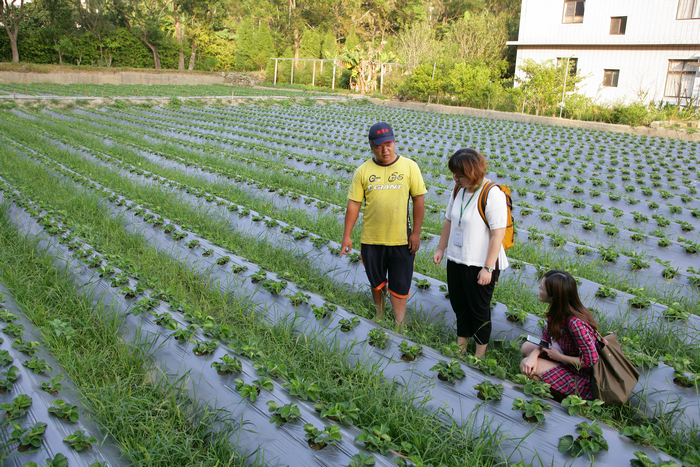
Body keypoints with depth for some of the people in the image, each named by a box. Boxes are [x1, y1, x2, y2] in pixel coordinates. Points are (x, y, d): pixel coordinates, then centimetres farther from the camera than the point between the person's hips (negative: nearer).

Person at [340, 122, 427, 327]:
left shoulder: (409, 167, -5)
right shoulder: (363, 171, -3)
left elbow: (418, 200, -2)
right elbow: (353, 204, 0)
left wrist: (416, 233, -5)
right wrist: (346, 236, -1)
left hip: (401, 240, -2)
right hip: (371, 239, 2)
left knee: (399, 286, 4)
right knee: (376, 283, 19)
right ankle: (379, 315, 41)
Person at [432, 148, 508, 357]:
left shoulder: (493, 195, -19)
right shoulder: (458, 190, 4)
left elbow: (498, 234, -20)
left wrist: (488, 268, -21)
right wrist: (441, 249, 14)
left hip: (479, 264, -7)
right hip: (455, 260, 7)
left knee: (479, 309, 8)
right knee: (459, 304, 18)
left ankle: (480, 354, 26)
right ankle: (461, 345, 37)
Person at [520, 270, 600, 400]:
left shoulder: (576, 323, -33)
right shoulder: (557, 311, -6)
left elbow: (590, 360, -28)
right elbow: (546, 338, 5)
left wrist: (559, 356, -16)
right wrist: (534, 354, -14)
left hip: (583, 378, -9)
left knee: (524, 365, -17)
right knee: (526, 347, 11)